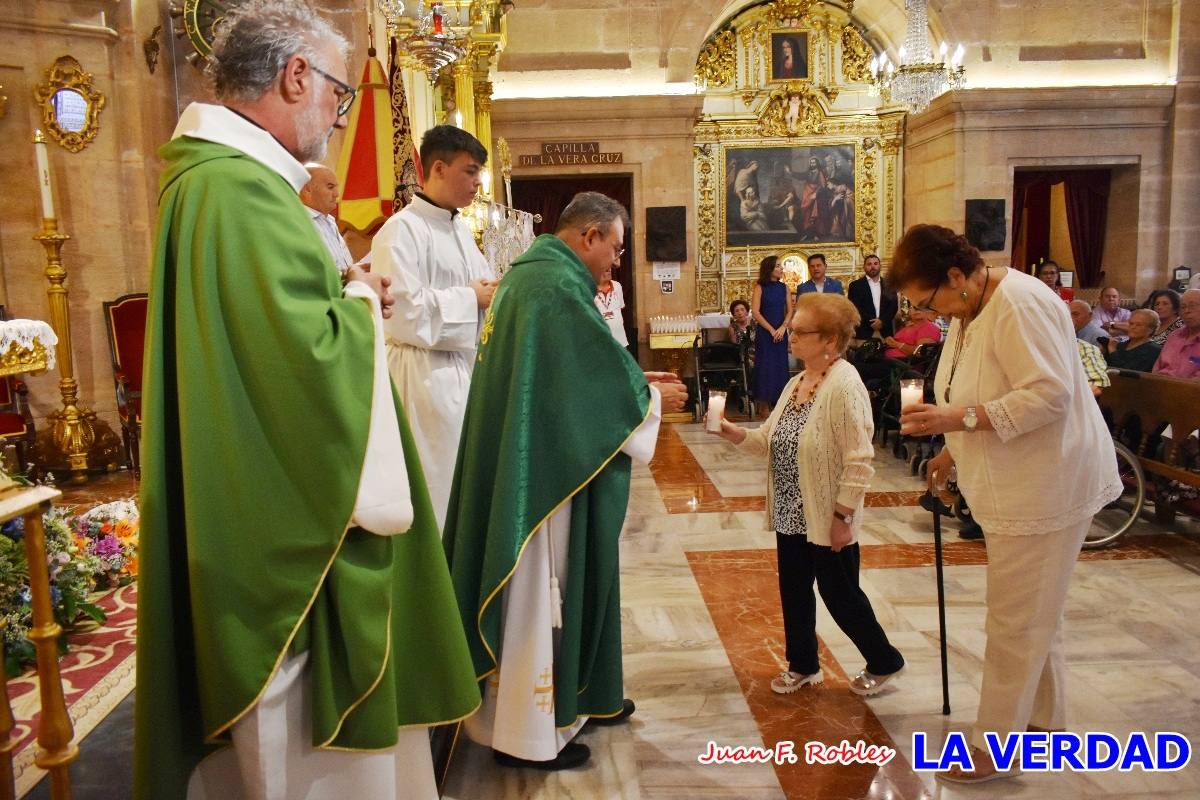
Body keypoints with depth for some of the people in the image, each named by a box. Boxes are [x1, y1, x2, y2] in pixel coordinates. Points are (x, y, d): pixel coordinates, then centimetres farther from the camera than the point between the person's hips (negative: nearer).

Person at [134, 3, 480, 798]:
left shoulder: (213, 174, 12)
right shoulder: (244, 190, -22)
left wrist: (344, 297, 6)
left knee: (275, 736, 24)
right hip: (286, 523, -11)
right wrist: (362, 302, -8)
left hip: (253, 514, 11)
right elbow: (312, 360, -28)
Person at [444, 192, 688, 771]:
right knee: (538, 587, 1)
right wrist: (653, 399, 0)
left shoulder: (530, 273, 14)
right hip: (542, 470, -10)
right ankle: (527, 733, 16)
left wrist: (636, 380, 14)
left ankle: (570, 695, 35)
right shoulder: (559, 285, -19)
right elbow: (599, 377, -16)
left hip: (528, 461, 10)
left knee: (555, 581, 19)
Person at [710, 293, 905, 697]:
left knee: (839, 594, 7)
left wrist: (843, 516, -22)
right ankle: (802, 664, 35)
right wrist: (735, 433, -8)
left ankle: (884, 661, 30)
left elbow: (859, 460, -22)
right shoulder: (796, 383, 8)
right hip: (791, 513, 8)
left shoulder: (845, 386, -20)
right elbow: (772, 440, 9)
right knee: (793, 590, 17)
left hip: (827, 519, -8)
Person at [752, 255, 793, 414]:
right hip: (764, 333, -4)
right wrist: (772, 330, -12)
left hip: (781, 333, 4)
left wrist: (782, 328, -12)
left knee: (780, 367, 4)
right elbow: (755, 312, -10)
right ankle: (764, 405, 3)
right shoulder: (760, 287, -4)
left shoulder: (783, 287, 8)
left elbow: (789, 310, 5)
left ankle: (777, 403, 11)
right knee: (765, 367, -3)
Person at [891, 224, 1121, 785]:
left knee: (1016, 621, 0)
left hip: (1047, 485, -10)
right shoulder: (966, 314, 8)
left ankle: (992, 747, 13)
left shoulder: (1018, 303, -22)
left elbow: (1050, 394, -28)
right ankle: (1045, 721, 37)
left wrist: (959, 418, -30)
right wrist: (953, 450, 10)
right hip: (1013, 483, 10)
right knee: (1034, 612, 21)